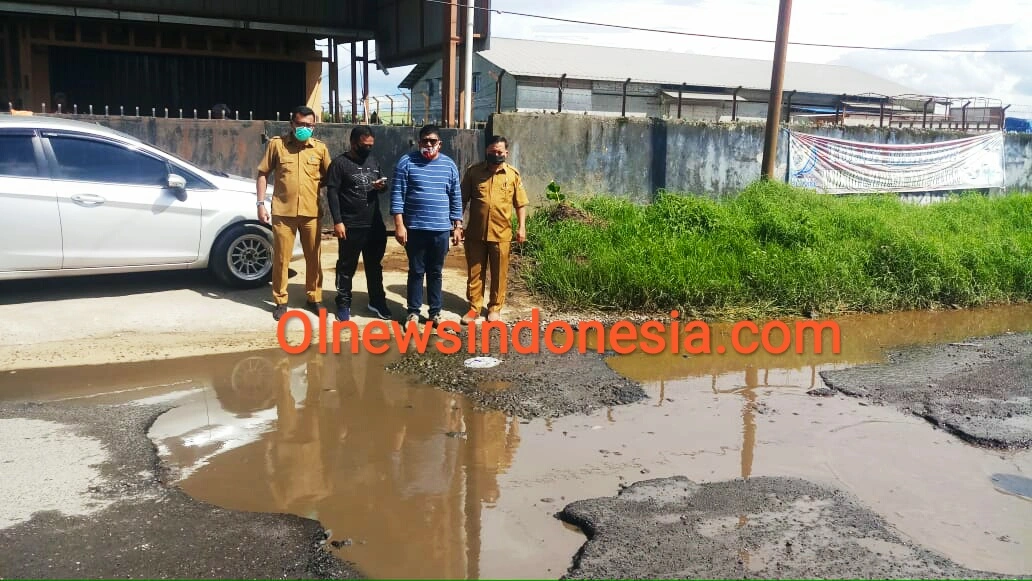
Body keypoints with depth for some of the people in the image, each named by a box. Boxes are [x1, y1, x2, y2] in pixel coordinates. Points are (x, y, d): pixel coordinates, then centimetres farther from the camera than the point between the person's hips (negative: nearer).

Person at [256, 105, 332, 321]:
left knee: (314, 258, 9)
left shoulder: (320, 148, 4)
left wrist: (318, 183, -8)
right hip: (283, 212, -1)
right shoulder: (276, 143, 0)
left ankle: (314, 299, 24)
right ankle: (280, 302, 17)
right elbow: (263, 173, 4)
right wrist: (261, 203, -2)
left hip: (311, 212, 2)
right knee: (281, 259, 5)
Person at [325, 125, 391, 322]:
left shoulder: (373, 161, 10)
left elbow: (381, 185, 21)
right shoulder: (340, 163, -7)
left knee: (375, 265, 15)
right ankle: (343, 304, 16)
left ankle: (377, 301, 27)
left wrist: (382, 186, -5)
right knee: (347, 266, 5)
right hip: (351, 225, -5)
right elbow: (332, 193, -10)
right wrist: (338, 221, -16)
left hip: (375, 224, 5)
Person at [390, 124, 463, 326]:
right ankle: (413, 311, 20)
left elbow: (456, 198, 9)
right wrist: (399, 225, -12)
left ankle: (435, 312, 22)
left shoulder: (449, 165, 5)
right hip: (415, 228, -2)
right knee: (416, 271, 8)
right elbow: (397, 195, -6)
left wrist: (457, 226, 6)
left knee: (435, 272, 11)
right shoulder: (406, 162, -4)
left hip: (441, 229, 2)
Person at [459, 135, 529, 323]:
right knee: (475, 273, 8)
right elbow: (463, 199, 4)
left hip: (501, 234, 0)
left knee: (499, 274, 8)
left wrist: (522, 227, -1)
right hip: (475, 233, 0)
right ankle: (474, 308, 20)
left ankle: (495, 308, 22)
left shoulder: (513, 174, 1)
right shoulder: (473, 171, 0)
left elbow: (520, 203, 5)